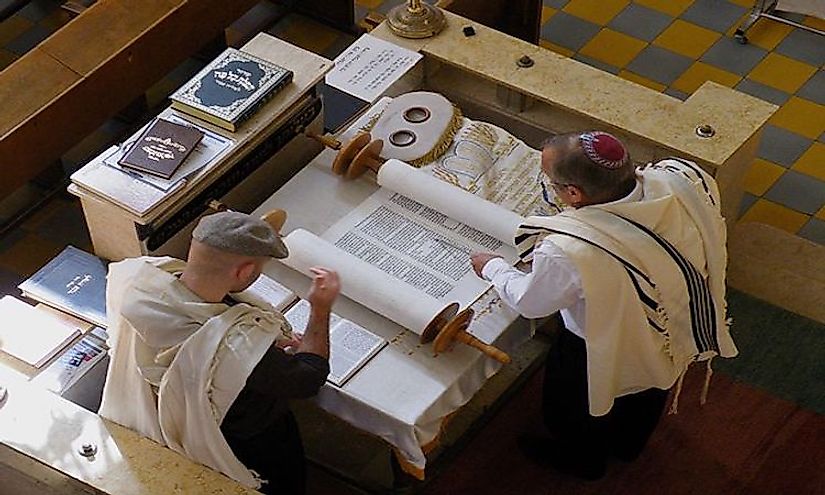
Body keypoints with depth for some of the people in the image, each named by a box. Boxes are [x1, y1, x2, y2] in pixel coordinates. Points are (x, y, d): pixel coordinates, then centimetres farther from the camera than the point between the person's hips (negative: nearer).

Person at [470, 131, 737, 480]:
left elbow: (530, 304, -20)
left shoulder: (568, 254, -43)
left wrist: (492, 267, 1)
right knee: (646, 397, 36)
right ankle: (629, 444, 66)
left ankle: (582, 460, 60)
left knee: (572, 411, 30)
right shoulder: (679, 181, -30)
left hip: (603, 358, -5)